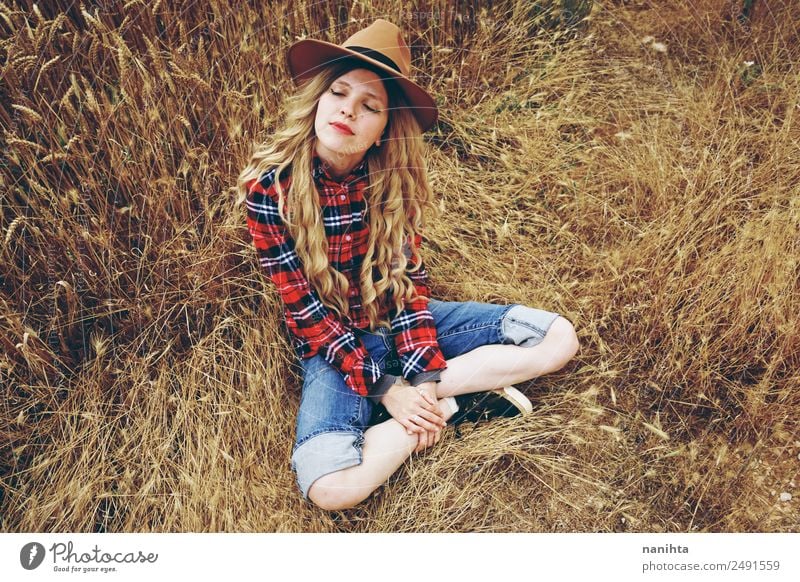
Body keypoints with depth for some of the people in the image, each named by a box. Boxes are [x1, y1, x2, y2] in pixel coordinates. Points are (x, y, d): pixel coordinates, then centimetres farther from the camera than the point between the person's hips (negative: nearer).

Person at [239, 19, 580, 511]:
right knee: (331, 488, -30)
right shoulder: (269, 186, -17)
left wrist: (424, 378, -18)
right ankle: (453, 402, -10)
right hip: (335, 346, -3)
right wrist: (384, 388, -19)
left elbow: (409, 278, -6)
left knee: (559, 337, -6)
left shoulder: (395, 175, -8)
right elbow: (305, 308, -15)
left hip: (400, 322, 3)